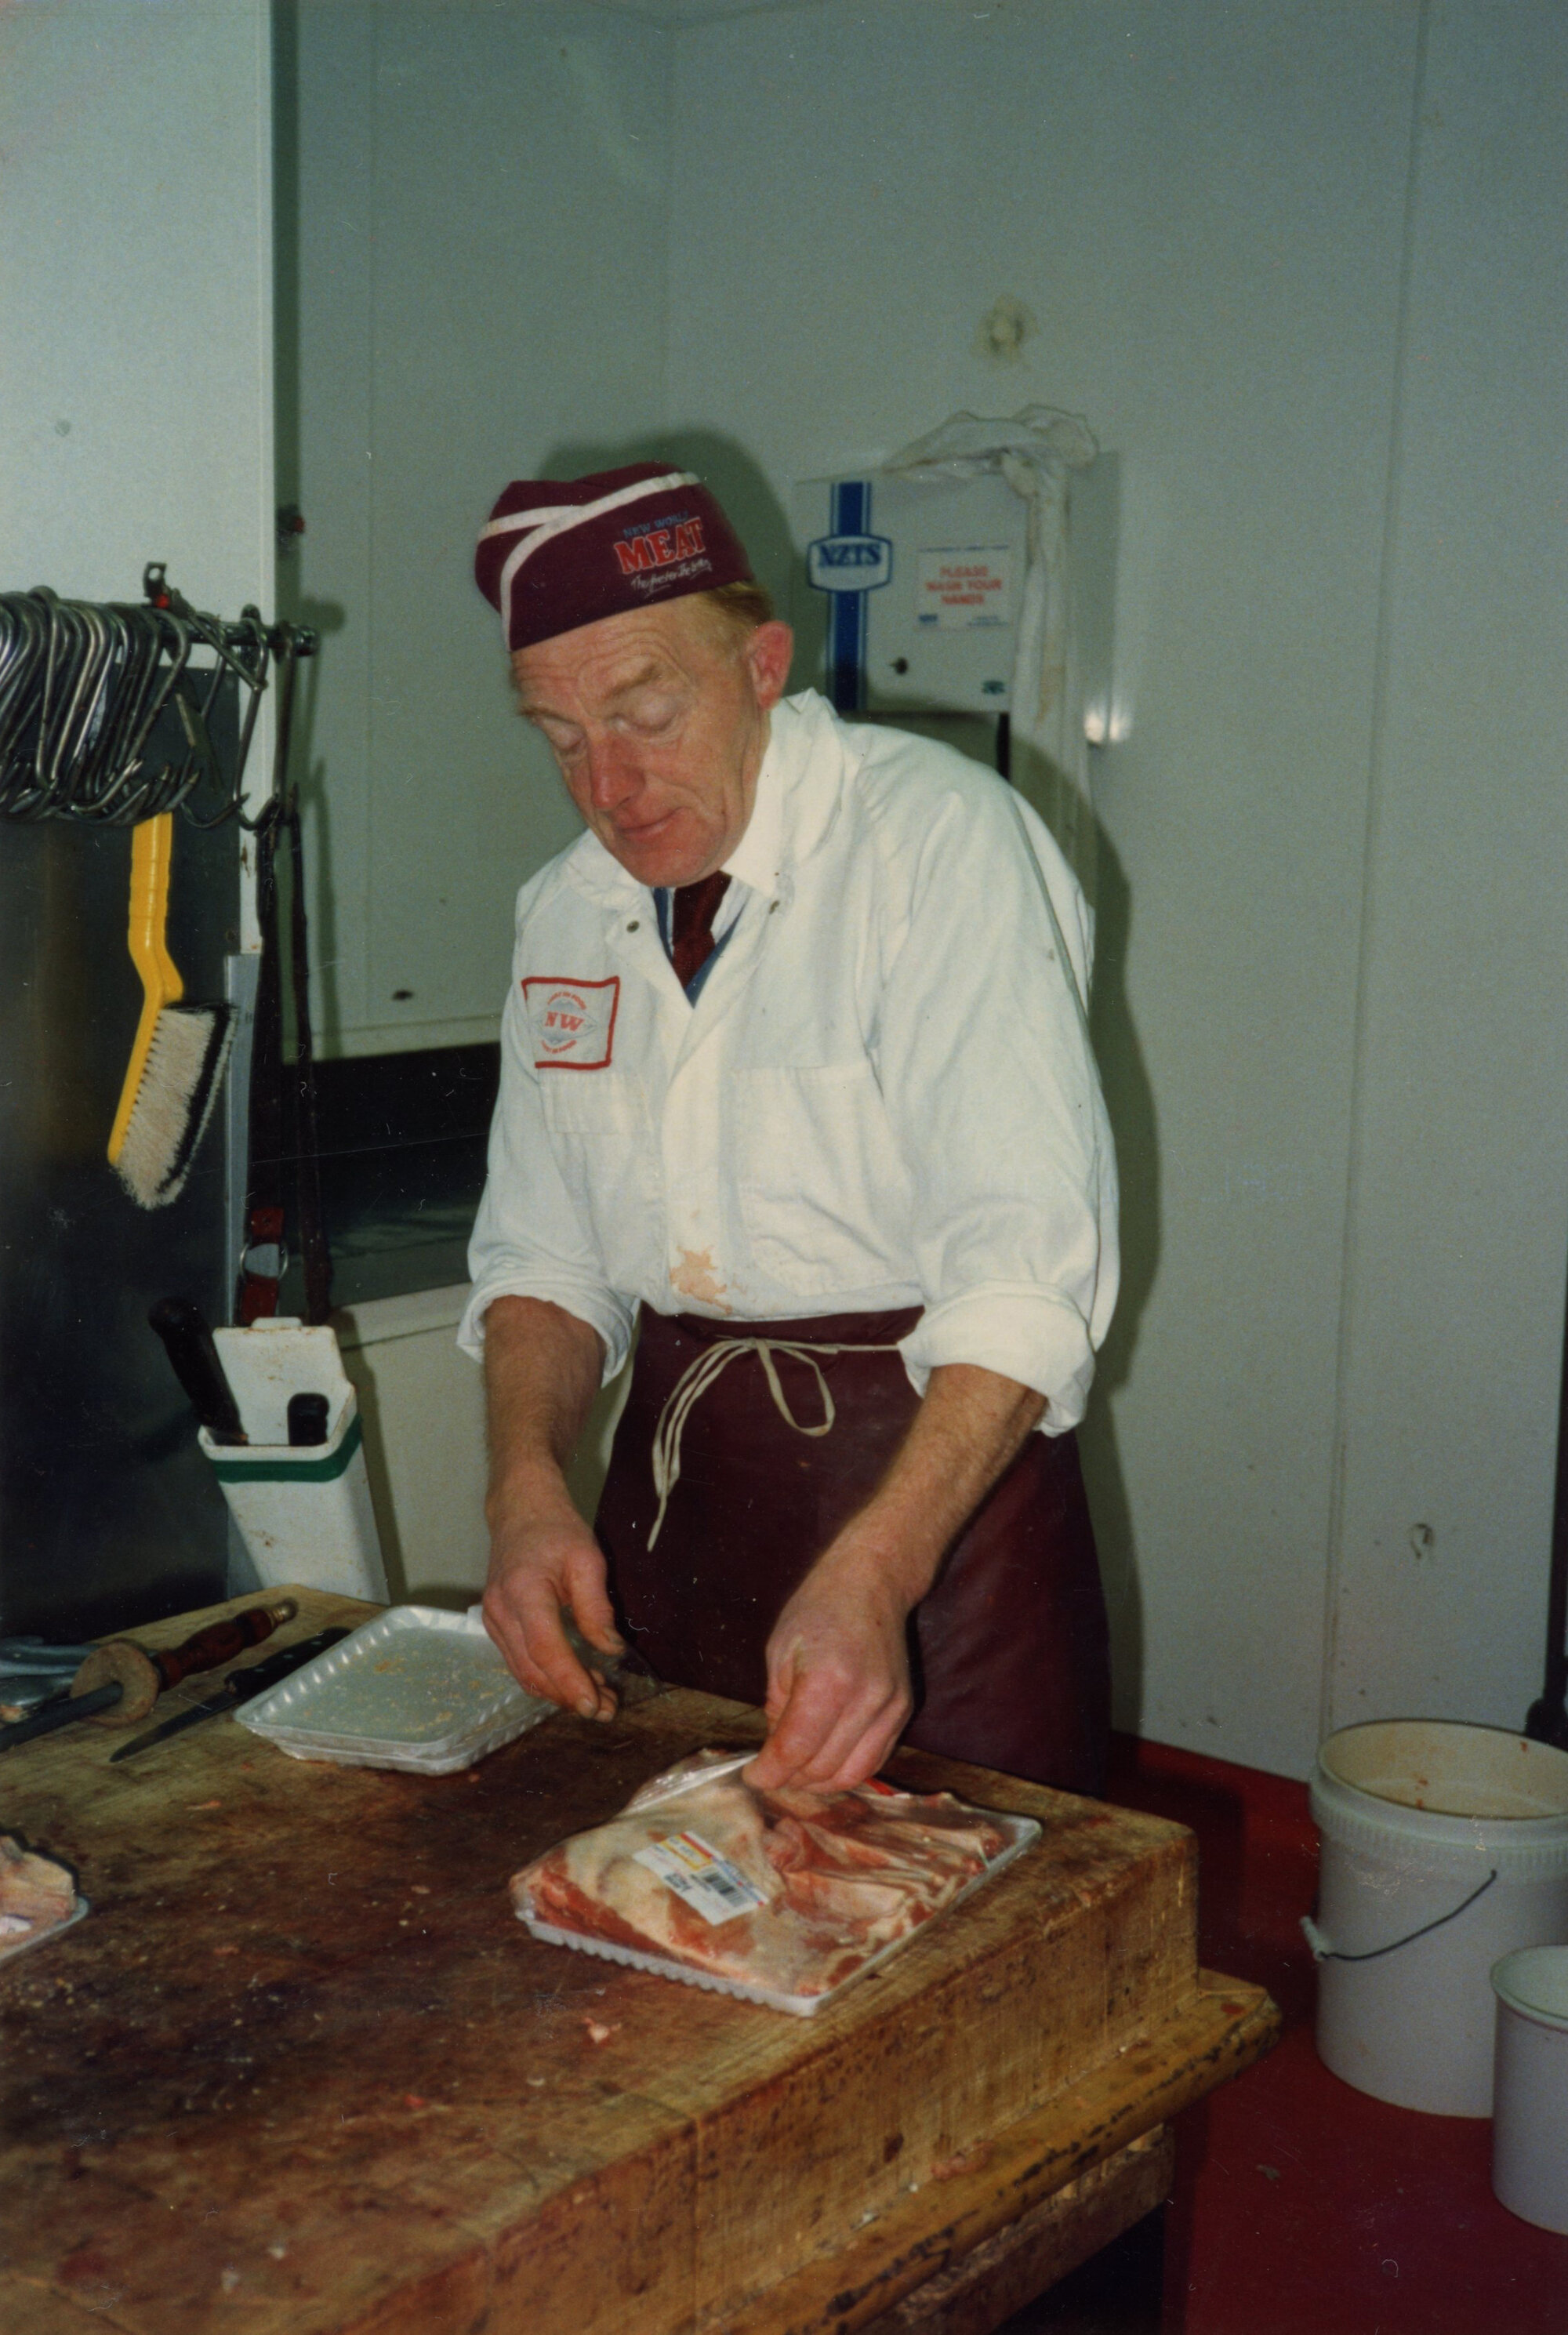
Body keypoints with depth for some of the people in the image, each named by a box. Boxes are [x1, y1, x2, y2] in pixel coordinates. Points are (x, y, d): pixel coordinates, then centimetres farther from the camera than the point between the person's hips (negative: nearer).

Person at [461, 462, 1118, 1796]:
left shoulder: (942, 837, -16)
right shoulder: (566, 910, 6)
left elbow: (1029, 1274, -24)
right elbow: (546, 1256, 9)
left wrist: (871, 1574, -35)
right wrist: (527, 1483, -10)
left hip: (936, 1454, -5)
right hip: (674, 1474, 6)